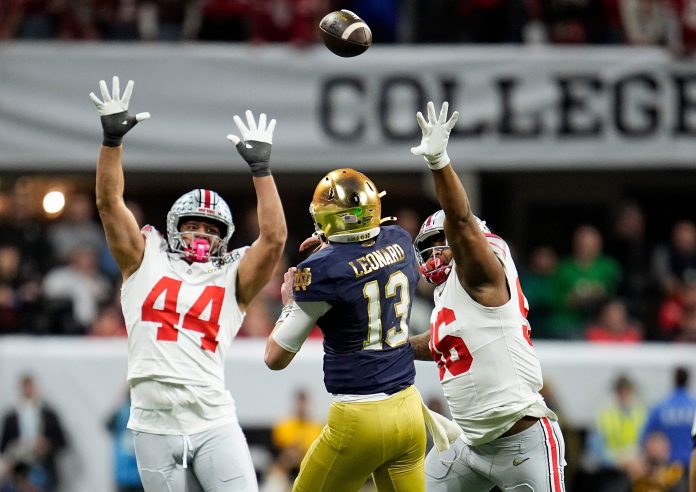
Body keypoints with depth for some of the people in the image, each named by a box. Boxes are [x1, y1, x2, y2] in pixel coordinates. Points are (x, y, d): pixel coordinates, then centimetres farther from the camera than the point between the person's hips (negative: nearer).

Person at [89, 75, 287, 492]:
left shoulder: (232, 279, 9)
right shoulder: (146, 262, 11)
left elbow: (274, 239, -4)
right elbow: (110, 204, 4)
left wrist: (261, 169, -5)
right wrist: (113, 139, -6)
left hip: (214, 423, -1)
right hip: (155, 425, 1)